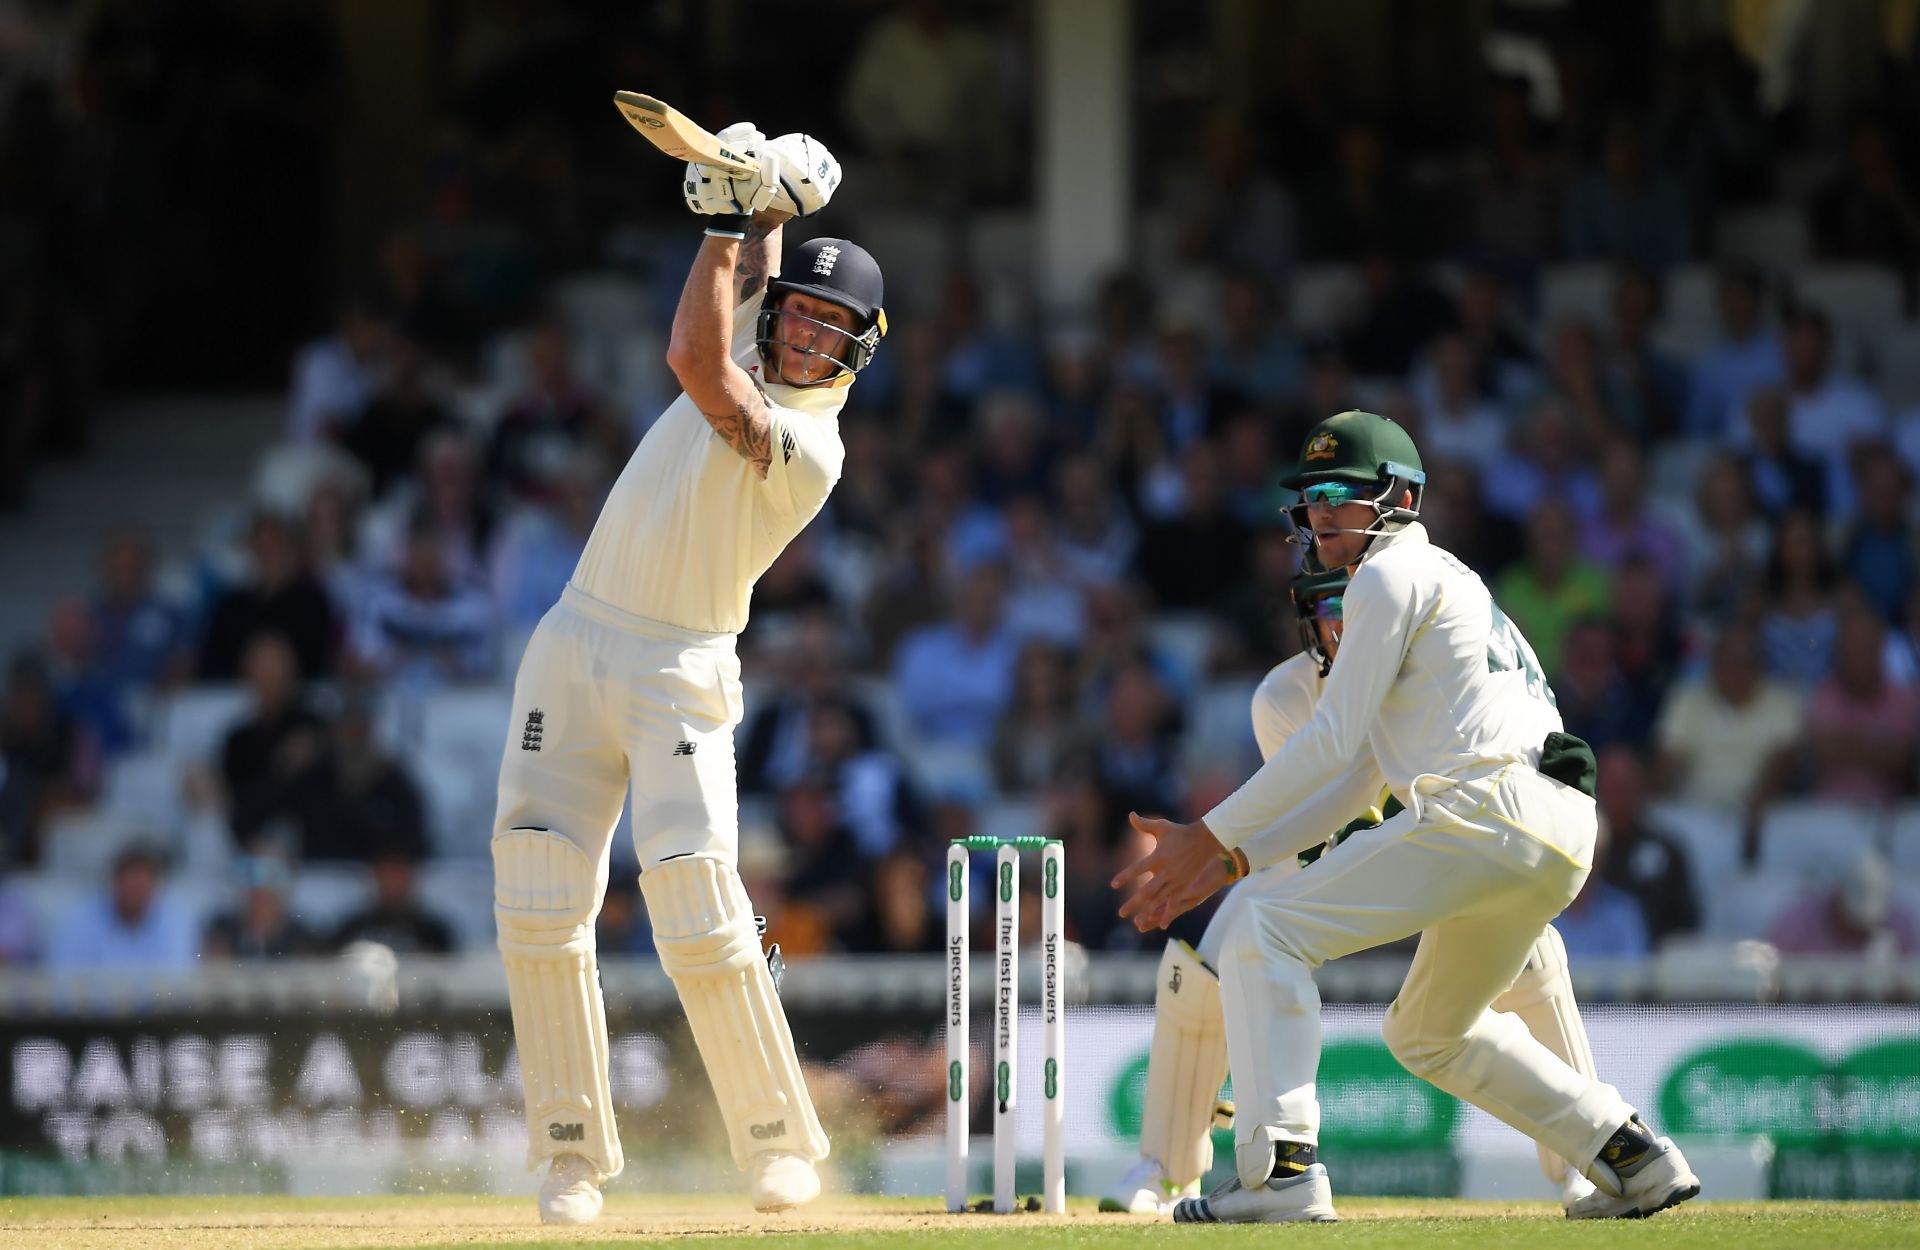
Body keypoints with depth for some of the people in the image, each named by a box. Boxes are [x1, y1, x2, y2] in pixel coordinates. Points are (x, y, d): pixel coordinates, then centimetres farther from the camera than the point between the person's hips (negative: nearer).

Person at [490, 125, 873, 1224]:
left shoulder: (810, 442, -13)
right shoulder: (756, 356, 10)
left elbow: (695, 362, -24)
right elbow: (754, 261, 21)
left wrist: (731, 225, -16)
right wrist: (753, 211, 0)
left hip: (680, 675, -7)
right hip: (576, 644, 7)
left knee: (700, 922, -17)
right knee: (540, 907, -5)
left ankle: (779, 1141, -1)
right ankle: (573, 1152, -1)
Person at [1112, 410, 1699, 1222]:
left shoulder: (1394, 575, 1)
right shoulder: (1447, 579, 31)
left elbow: (1331, 744, -7)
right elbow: (1362, 773, 28)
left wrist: (1209, 838, -4)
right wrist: (1231, 858, 22)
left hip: (1488, 811, -10)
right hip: (1561, 838, 10)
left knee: (1264, 932, -9)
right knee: (1429, 1033, 27)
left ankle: (1280, 1170, -21)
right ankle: (1637, 1162, 23)